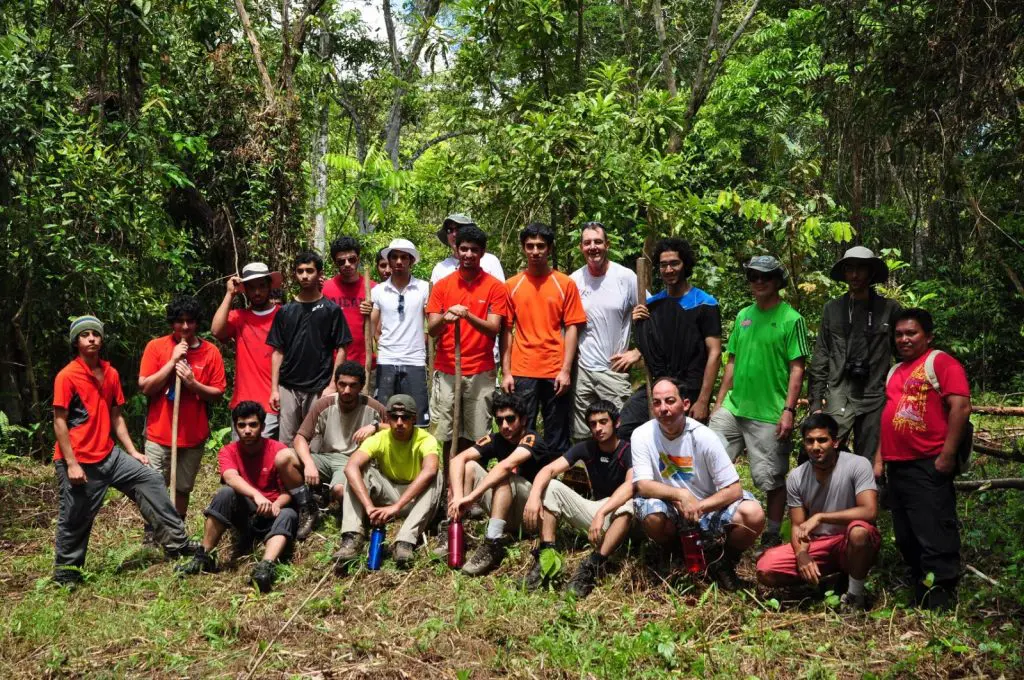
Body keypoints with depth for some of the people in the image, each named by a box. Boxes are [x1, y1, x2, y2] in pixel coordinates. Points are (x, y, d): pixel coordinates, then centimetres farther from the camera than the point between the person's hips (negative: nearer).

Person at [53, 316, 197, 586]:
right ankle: (65, 575, 20)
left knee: (150, 480, 3)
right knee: (75, 521, 3)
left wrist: (132, 451, 9)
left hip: (109, 454, 7)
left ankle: (176, 542, 9)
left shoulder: (111, 373, 8)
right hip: (78, 461, -7)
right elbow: (60, 422, -13)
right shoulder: (67, 376, -12)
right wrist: (71, 464, -17)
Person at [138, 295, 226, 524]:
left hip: (193, 435, 1)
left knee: (183, 489, 12)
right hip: (160, 434, -1)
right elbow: (145, 387, -9)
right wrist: (172, 361, -16)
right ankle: (151, 536, 17)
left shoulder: (211, 352, -1)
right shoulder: (156, 346, -3)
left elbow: (218, 394, 0)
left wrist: (193, 383, -18)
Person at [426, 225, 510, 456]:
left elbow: (494, 329, -8)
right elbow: (431, 330, 1)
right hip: (446, 371, 2)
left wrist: (468, 316, -25)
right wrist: (445, 317, -22)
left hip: (481, 372, -1)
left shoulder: (495, 287, 1)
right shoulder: (442, 285, 6)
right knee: (446, 436, 4)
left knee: (478, 437, 0)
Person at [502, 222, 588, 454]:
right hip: (522, 372, 1)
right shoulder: (512, 285, 6)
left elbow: (572, 328, 0)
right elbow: (506, 330, 5)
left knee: (557, 437, 5)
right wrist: (506, 372, -1)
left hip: (556, 372, -1)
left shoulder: (565, 284, 3)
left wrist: (566, 370, -7)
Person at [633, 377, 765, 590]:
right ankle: (674, 554, 2)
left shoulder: (704, 437, -16)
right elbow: (642, 485, -21)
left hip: (708, 509, 0)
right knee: (650, 512, -34)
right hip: (671, 513, 0)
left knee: (753, 514, -27)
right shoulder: (642, 435, -14)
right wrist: (681, 495, -34)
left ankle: (725, 564, 4)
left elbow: (733, 490, -16)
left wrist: (699, 507, -27)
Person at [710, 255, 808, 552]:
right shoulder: (743, 315, 13)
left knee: (772, 479, 2)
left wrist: (789, 410, -15)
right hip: (733, 408, 6)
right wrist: (719, 402, 13)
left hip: (769, 415, -6)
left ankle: (772, 537, 18)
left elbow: (797, 369, -8)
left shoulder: (791, 319, -4)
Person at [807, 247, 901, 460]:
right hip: (840, 396, 0)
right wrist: (815, 402, 3)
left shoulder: (889, 308, 4)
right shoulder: (833, 308, 8)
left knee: (869, 465, 5)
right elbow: (820, 358, 8)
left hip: (875, 397, 0)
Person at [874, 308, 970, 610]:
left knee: (935, 539, -6)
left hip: (929, 466, -9)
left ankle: (940, 605, 0)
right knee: (907, 539, 13)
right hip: (897, 467, 9)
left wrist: (947, 456, -19)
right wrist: (880, 458, 17)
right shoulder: (895, 372, 19)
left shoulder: (940, 362, -5)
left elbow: (961, 407, -15)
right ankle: (920, 601, 24)